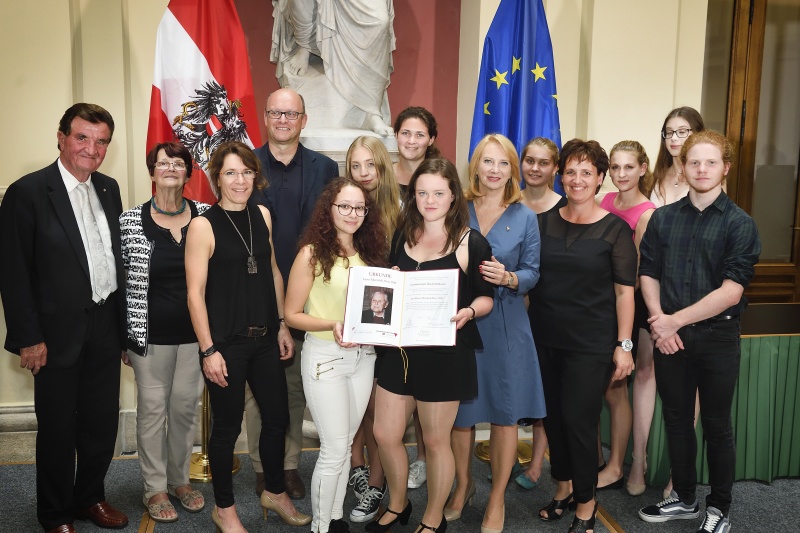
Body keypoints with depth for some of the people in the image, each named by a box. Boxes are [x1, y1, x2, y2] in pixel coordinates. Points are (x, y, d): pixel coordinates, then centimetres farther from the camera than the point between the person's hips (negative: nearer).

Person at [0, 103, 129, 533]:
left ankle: (90, 497, 36)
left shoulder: (108, 189, 7)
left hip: (106, 328, 5)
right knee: (58, 429, 10)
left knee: (102, 423, 16)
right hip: (58, 333, -5)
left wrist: (123, 320, 10)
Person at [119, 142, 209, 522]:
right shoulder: (131, 220, -4)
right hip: (150, 333, -2)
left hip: (194, 332, 2)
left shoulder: (205, 216, 0)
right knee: (152, 408, 9)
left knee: (185, 406, 13)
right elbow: (120, 279, 0)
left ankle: (179, 479, 32)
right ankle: (155, 488, 25)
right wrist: (123, 336, 0)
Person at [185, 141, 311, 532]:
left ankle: (275, 492, 37)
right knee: (228, 426, 8)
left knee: (277, 418, 14)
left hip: (265, 339, 5)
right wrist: (208, 350, -14)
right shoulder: (203, 225, -11)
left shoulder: (262, 216, 5)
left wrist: (282, 325, 11)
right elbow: (195, 292, -12)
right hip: (226, 343, -5)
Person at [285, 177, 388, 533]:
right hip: (325, 357, -5)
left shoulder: (370, 253, 6)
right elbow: (292, 314, -9)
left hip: (364, 356, 5)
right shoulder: (312, 253, -10)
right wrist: (332, 324, -23)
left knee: (345, 445, 15)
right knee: (334, 449, 0)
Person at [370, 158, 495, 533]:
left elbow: (486, 297, -5)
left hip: (445, 352, -5)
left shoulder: (471, 243, -8)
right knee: (385, 435, 12)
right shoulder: (402, 236, 6)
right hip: (400, 347, 5)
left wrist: (467, 312, -24)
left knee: (435, 440, 9)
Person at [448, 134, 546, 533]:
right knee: (459, 409, 10)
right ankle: (463, 484, 33)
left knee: (505, 413, 4)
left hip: (505, 324, -1)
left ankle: (497, 499, 22)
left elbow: (532, 273, -1)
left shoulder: (525, 218, 1)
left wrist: (507, 278, -20)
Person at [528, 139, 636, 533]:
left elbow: (624, 291, -5)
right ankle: (564, 486, 34)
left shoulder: (614, 229, -4)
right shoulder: (544, 222, 6)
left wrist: (624, 345, -8)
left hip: (591, 343, -4)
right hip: (545, 337, 4)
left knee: (578, 420, -2)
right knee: (553, 415, 12)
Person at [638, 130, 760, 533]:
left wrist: (675, 320, -14)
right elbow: (648, 274, 5)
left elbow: (731, 291, -14)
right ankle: (683, 498, 31)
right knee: (677, 421, 14)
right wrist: (660, 322, -9)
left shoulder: (739, 224, -6)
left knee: (716, 426, 9)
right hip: (669, 335, 3)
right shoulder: (663, 218, 5)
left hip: (716, 336, -3)